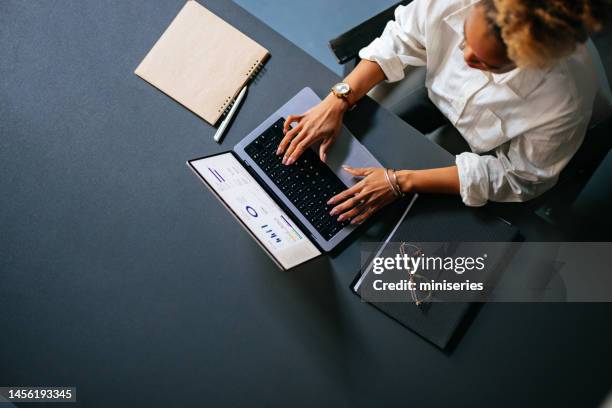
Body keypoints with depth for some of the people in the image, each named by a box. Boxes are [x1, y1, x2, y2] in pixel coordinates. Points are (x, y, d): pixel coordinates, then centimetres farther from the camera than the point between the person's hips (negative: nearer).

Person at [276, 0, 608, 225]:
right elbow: (396, 45, -14)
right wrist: (336, 101, -26)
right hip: (433, 104, 4)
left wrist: (402, 182, -32)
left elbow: (516, 177, -25)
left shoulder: (566, 100, -39)